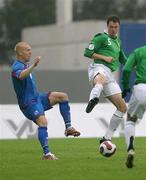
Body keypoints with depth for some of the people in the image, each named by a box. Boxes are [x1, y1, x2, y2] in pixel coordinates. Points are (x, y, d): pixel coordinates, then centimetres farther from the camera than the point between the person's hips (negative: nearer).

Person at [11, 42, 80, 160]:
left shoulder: (25, 65, 17)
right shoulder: (17, 66, -15)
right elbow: (21, 76, -41)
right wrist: (33, 66, -54)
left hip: (37, 98, 10)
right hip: (28, 102, -10)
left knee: (63, 96, -2)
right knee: (42, 121, -29)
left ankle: (68, 128, -3)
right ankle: (47, 154, -33)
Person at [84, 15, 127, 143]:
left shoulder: (118, 41, 29)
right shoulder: (101, 37, 6)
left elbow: (123, 60, 41)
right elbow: (87, 52, -3)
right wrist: (105, 58, -9)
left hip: (109, 74, 8)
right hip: (99, 68, -8)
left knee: (123, 108, 5)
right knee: (101, 80, -47)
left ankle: (107, 138, 13)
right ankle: (93, 99, -81)